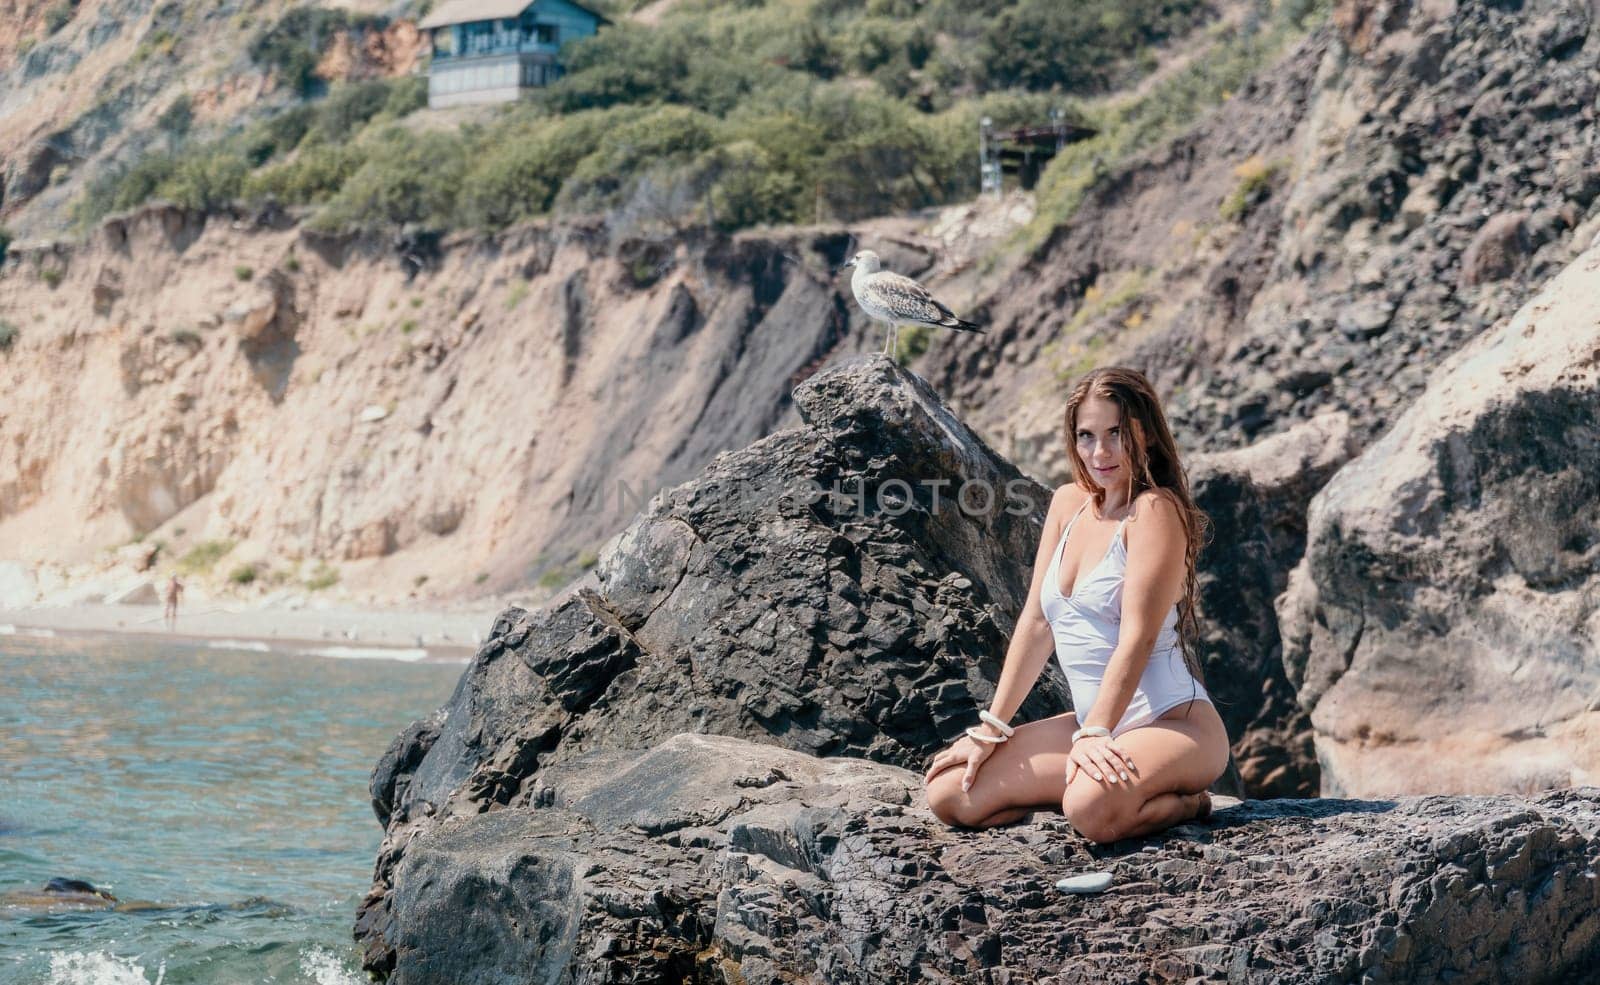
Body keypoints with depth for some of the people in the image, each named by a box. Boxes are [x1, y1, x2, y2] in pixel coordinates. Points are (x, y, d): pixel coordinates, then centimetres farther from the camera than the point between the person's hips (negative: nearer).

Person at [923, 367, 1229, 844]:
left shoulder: (1155, 510, -12)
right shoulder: (1068, 504, 10)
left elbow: (1138, 636, -20)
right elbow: (1036, 622, 11)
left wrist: (1094, 735, -29)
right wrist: (990, 730, 6)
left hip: (1175, 725, -7)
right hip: (1095, 725, 7)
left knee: (1092, 809, -38)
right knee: (948, 794, -7)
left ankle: (1181, 802, -4)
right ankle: (1108, 780, 5)